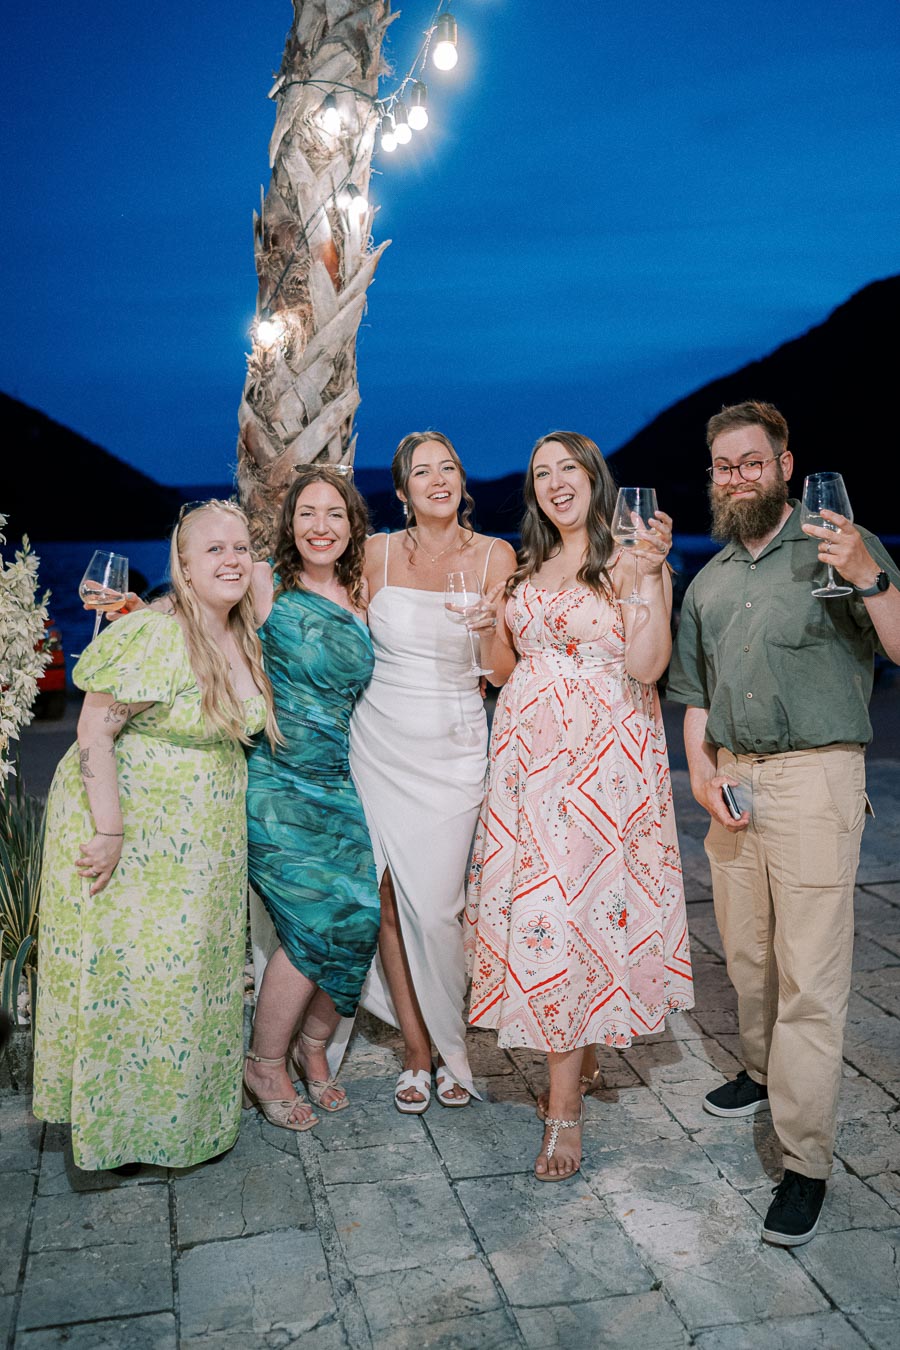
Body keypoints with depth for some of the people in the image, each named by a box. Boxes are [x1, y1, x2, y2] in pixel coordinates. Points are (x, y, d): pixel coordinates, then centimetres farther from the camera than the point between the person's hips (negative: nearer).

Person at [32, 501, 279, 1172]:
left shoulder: (245, 640, 5)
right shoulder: (156, 636, -20)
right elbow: (94, 731, -21)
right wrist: (109, 832, -22)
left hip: (204, 842, 7)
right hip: (130, 827, -7)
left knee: (192, 974, 16)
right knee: (125, 972, 4)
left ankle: (177, 1108, 36)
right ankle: (110, 1122, 25)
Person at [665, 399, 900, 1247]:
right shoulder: (709, 580, 16)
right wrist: (700, 768, 5)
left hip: (814, 775, -6)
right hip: (732, 781, 6)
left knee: (810, 976, -6)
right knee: (746, 954, 16)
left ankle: (805, 1162, 2)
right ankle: (765, 1073, 39)